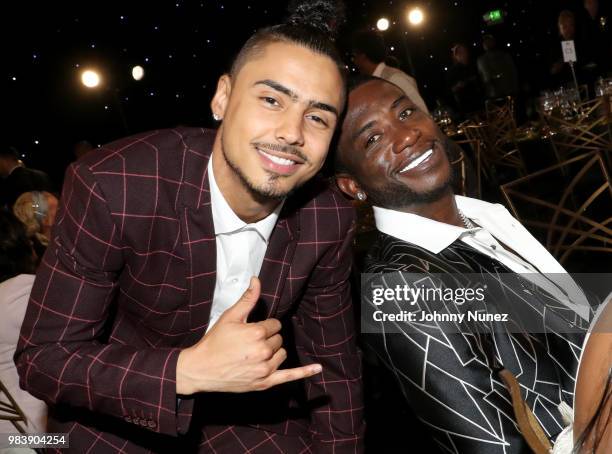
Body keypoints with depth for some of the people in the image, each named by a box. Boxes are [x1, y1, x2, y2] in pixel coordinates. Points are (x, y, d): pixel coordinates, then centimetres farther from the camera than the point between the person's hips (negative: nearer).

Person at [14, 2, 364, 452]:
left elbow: (334, 363, -4)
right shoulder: (112, 185, -28)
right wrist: (190, 370, -35)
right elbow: (42, 357, -22)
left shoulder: (331, 219, -17)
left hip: (246, 411, 3)